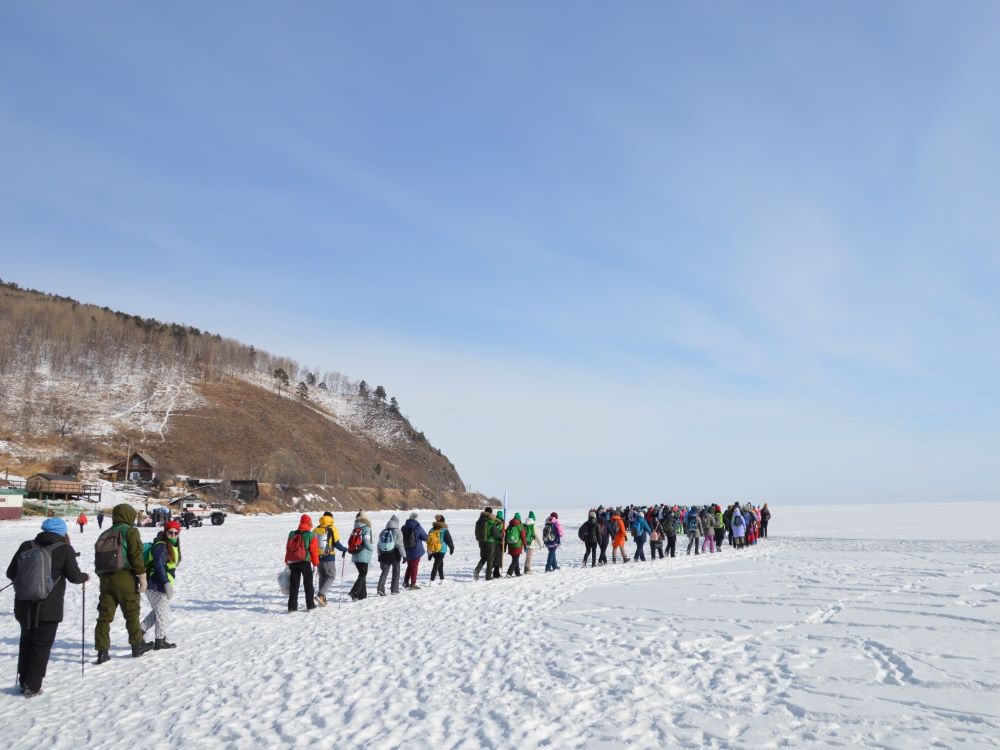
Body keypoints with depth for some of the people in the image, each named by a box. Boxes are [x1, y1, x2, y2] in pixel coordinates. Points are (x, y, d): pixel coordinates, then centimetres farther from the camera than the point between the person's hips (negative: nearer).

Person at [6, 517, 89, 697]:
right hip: (49, 608, -4)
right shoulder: (65, 550, -9)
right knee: (42, 645, 8)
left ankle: (24, 681, 29)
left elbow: (11, 573, 4)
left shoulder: (26, 546, 1)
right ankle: (32, 686, 8)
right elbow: (74, 576, -8)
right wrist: (85, 577, 13)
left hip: (23, 607, 4)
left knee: (26, 642, 21)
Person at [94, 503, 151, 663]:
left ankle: (102, 651, 2)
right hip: (125, 578, -5)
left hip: (105, 579, 5)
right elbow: (136, 556, -13)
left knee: (104, 616, 6)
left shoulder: (104, 535, 18)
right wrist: (143, 578, -11)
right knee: (132, 614, 8)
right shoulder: (130, 531, -3)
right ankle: (137, 646, 18)